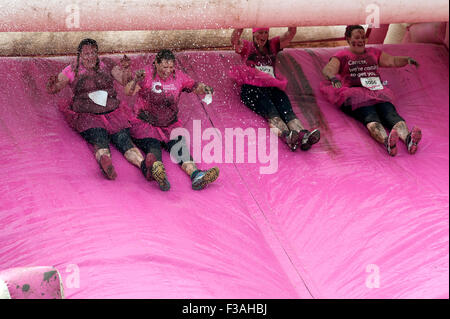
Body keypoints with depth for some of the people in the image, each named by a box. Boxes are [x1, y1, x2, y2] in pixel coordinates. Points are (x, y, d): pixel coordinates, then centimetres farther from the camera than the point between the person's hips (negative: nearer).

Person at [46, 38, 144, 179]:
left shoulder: (107, 65, 16)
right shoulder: (73, 70, 11)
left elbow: (125, 81, 13)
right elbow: (52, 90, 9)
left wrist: (125, 69, -8)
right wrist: (52, 84, -15)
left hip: (112, 113, 2)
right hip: (87, 115, -1)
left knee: (123, 138, -26)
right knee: (100, 139, -33)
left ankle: (144, 164, -51)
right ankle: (105, 163, -64)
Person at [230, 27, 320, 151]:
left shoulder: (272, 45, 29)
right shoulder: (246, 47, 20)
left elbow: (290, 34, 17)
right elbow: (234, 40, -2)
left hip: (272, 87, 3)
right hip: (252, 88, -3)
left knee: (286, 108, -28)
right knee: (269, 110, -33)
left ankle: (303, 136, -55)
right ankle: (287, 136, -60)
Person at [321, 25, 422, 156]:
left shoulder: (373, 52, 30)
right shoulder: (342, 56, 17)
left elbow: (392, 61, 25)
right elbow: (328, 69, 0)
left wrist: (407, 60, 3)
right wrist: (333, 78, -25)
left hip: (378, 91, 4)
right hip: (354, 93, -3)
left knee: (390, 112, -30)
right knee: (370, 116, -35)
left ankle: (408, 138, -59)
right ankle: (386, 141, -65)